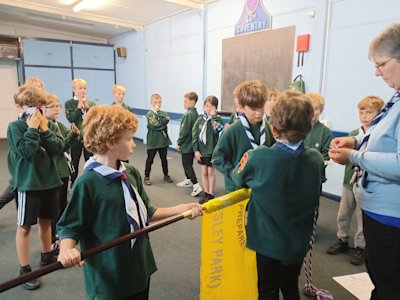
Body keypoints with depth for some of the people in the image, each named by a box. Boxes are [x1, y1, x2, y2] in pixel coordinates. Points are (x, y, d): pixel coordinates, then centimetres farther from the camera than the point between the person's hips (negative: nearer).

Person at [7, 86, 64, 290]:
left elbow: (57, 149, -7)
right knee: (24, 226, 6)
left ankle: (46, 256, 38)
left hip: (49, 180, 5)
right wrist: (32, 128, -20)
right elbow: (25, 152, -23)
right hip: (27, 183, -5)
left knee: (46, 221, 19)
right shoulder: (15, 127, -10)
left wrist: (44, 128, -13)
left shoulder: (46, 124, 5)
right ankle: (25, 269, 19)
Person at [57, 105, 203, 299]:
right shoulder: (87, 183, -20)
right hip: (107, 278, -6)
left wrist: (181, 209, 0)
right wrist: (66, 250, -32)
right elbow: (70, 227, -12)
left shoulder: (132, 173, -1)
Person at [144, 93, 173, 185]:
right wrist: (163, 125, -10)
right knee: (150, 160, 7)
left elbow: (167, 119, -14)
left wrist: (159, 113, -14)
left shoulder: (163, 113, 7)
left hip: (163, 140, 4)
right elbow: (154, 125, -20)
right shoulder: (149, 114, -8)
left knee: (164, 159, 15)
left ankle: (166, 175, 28)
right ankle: (146, 177, 18)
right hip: (152, 141, -4)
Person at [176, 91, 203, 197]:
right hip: (193, 144, 9)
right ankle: (188, 181, 37)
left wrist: (179, 143, -10)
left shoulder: (187, 114, -21)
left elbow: (184, 131, -22)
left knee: (187, 165, -3)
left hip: (186, 145, -9)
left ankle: (196, 186, -9)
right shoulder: (196, 114, 7)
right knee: (189, 163, 22)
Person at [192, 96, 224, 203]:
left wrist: (213, 116, -25)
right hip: (201, 150, 4)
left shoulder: (217, 119, -7)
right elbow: (195, 135, 2)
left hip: (212, 150, -4)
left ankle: (211, 194, 18)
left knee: (211, 172, 6)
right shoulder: (200, 119, 2)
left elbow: (217, 130, -29)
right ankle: (206, 193, 25)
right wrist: (196, 150, -3)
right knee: (204, 172, 13)